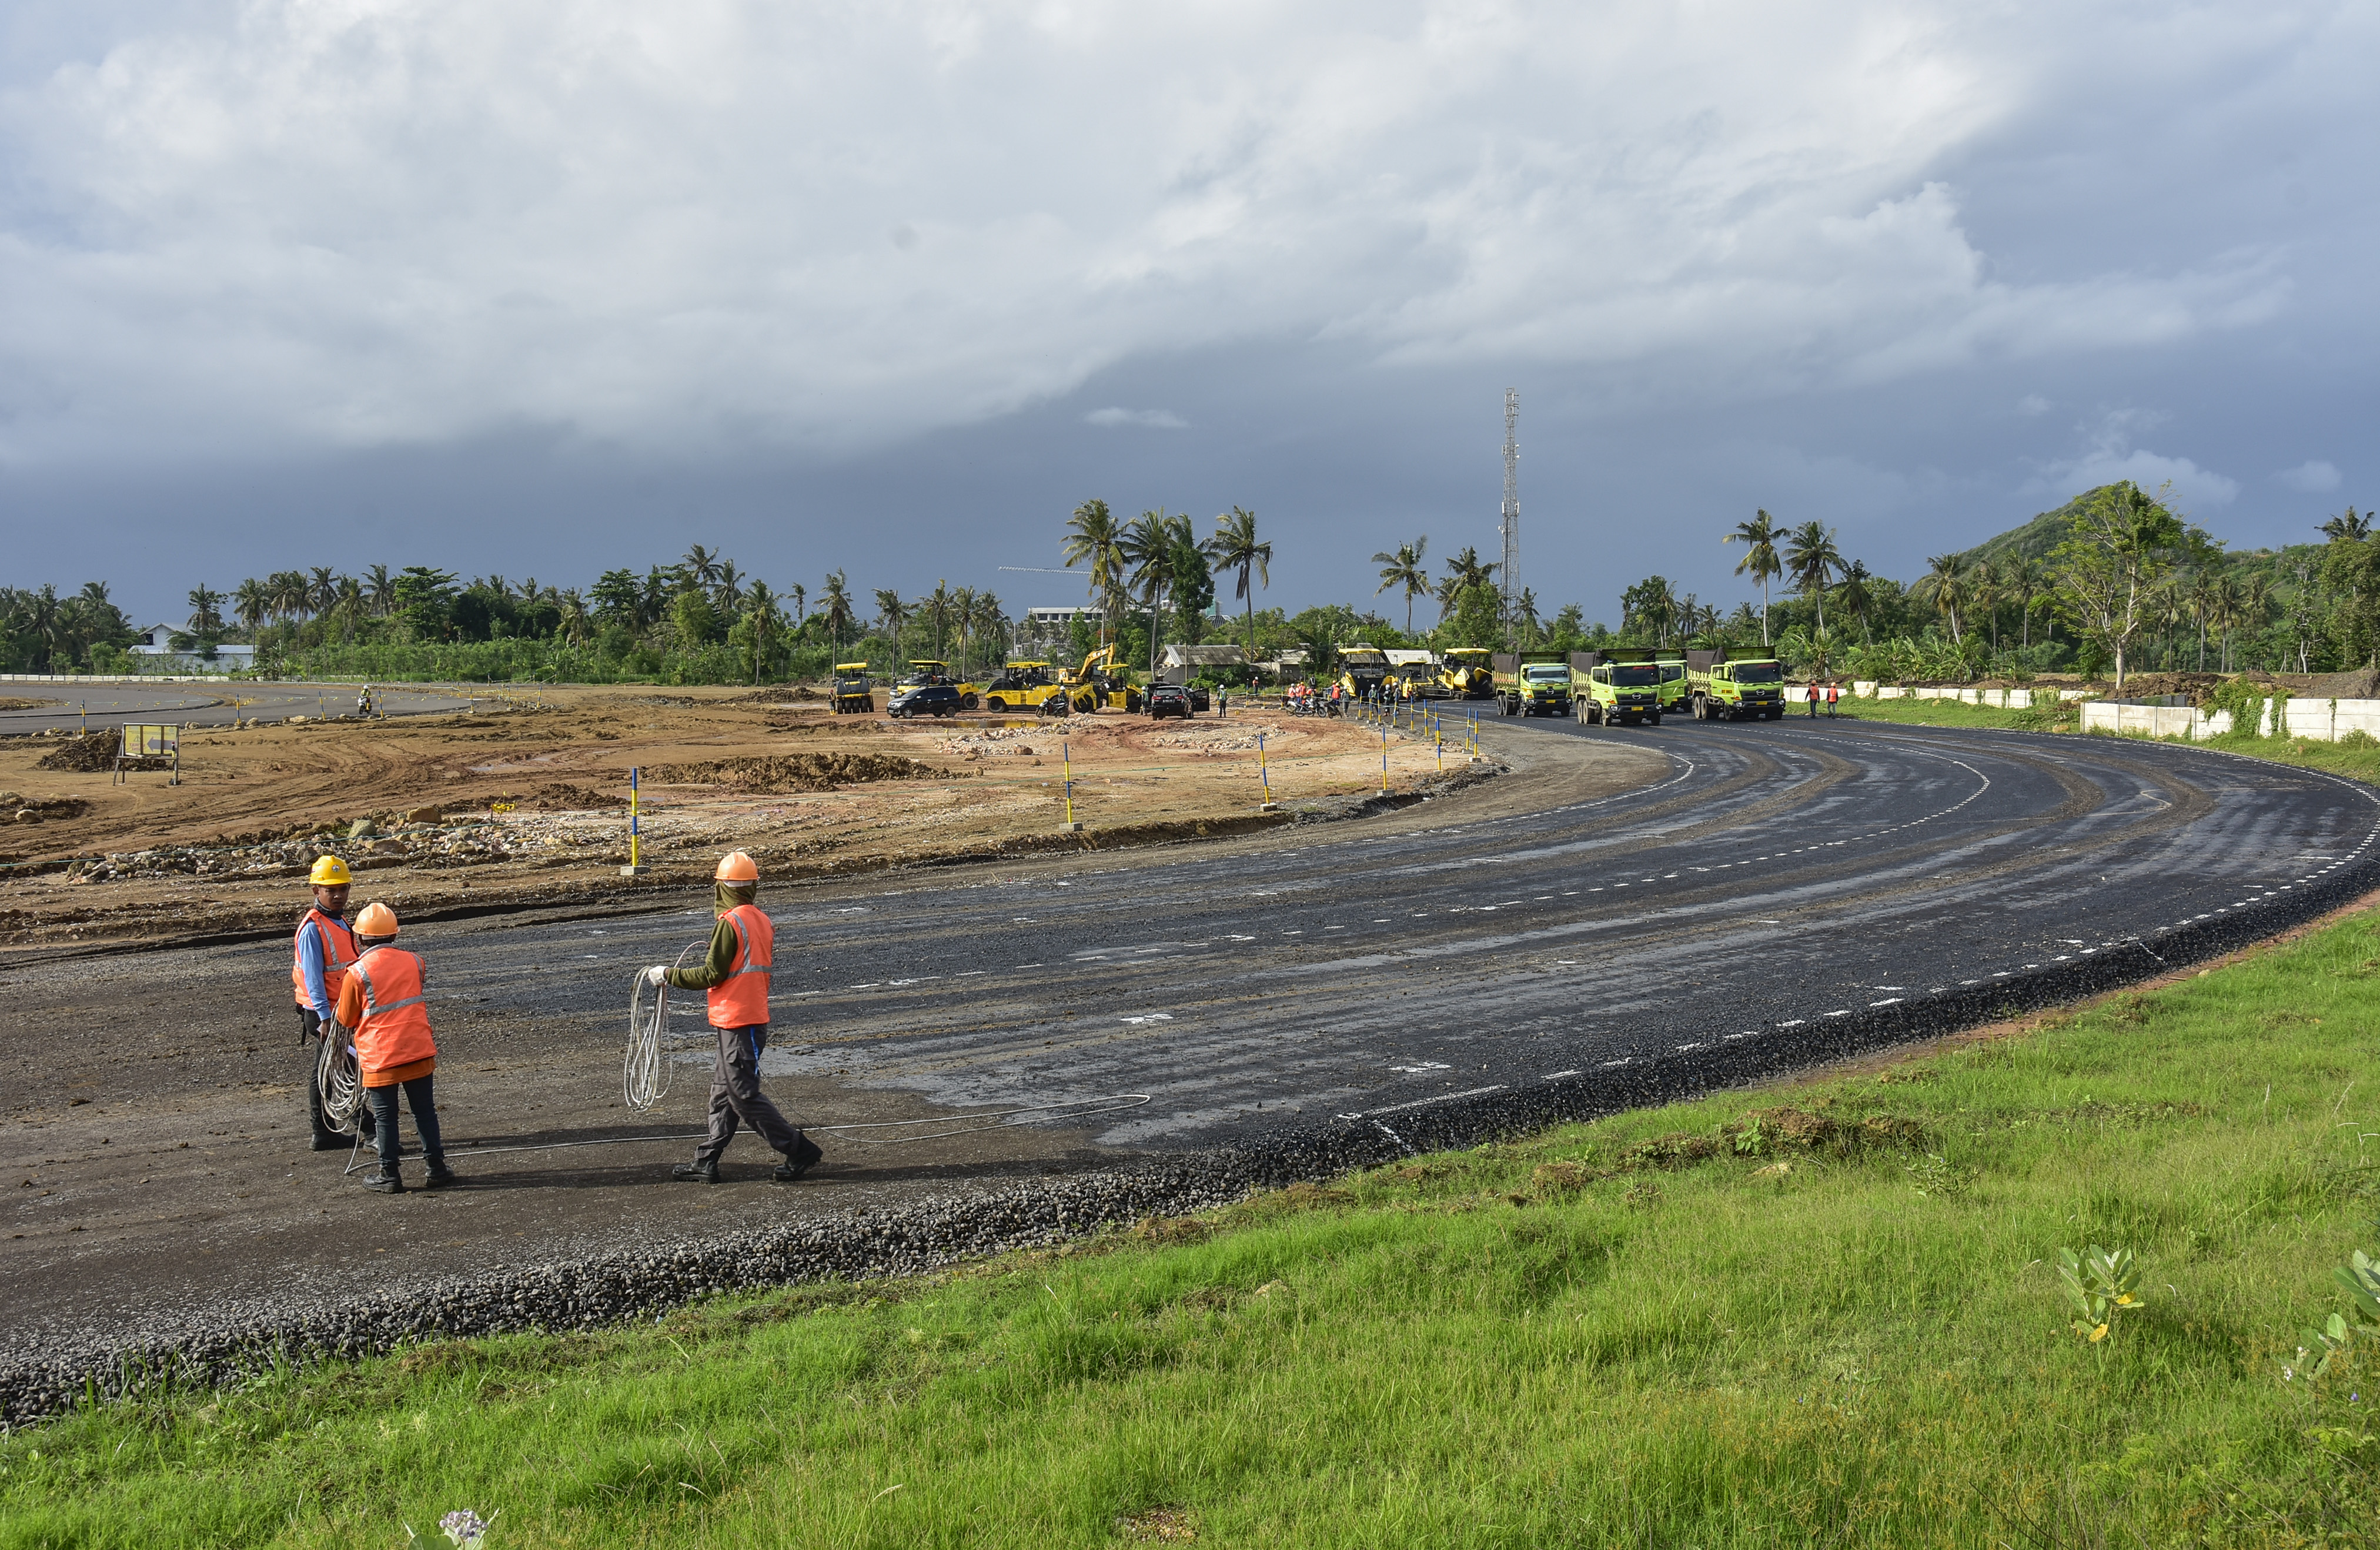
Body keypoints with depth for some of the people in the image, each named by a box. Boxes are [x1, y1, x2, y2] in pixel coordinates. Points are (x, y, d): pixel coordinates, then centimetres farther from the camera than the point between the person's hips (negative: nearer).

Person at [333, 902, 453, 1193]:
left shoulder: (357, 973, -10)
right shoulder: (413, 962, 2)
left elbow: (346, 1021, 1)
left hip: (379, 1058, -3)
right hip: (419, 1051, 3)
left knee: (385, 1117, 7)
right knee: (425, 1111, 12)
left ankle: (389, 1176, 13)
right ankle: (437, 1168, 16)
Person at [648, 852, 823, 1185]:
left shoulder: (730, 923, -17)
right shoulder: (762, 921, 9)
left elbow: (712, 975, -15)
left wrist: (669, 976, -4)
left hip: (737, 1022, -9)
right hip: (755, 1017, 9)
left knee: (744, 1095, -3)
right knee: (722, 1091, 14)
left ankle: (799, 1150, -1)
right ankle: (706, 1163, 19)